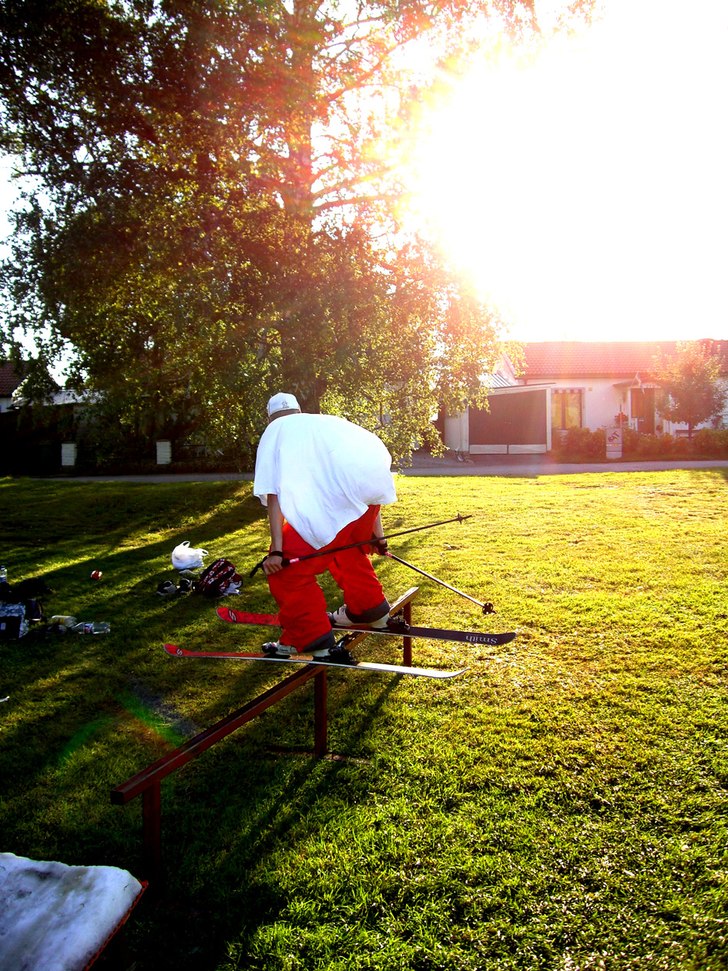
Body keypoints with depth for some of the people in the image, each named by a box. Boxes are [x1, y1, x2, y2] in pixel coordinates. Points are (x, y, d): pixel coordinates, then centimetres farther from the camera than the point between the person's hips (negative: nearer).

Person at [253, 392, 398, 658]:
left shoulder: (274, 430, 22)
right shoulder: (325, 421, 37)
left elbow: (274, 492, 8)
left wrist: (277, 550, 4)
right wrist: (376, 532, 44)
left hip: (339, 491, -7)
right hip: (378, 479, 7)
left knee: (288, 566, 6)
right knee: (348, 544, 34)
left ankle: (309, 636, 14)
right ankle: (370, 608, 45)